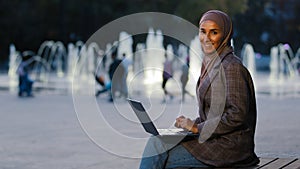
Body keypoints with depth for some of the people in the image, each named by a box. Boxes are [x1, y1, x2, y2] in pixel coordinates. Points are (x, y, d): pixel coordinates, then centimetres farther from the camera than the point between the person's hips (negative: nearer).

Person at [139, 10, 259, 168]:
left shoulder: (232, 67, -15)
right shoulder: (210, 63, 14)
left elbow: (237, 115, -21)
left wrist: (197, 127, -15)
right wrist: (192, 123, 3)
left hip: (229, 145, -9)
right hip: (215, 139, 9)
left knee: (158, 154, -13)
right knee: (156, 141, -2)